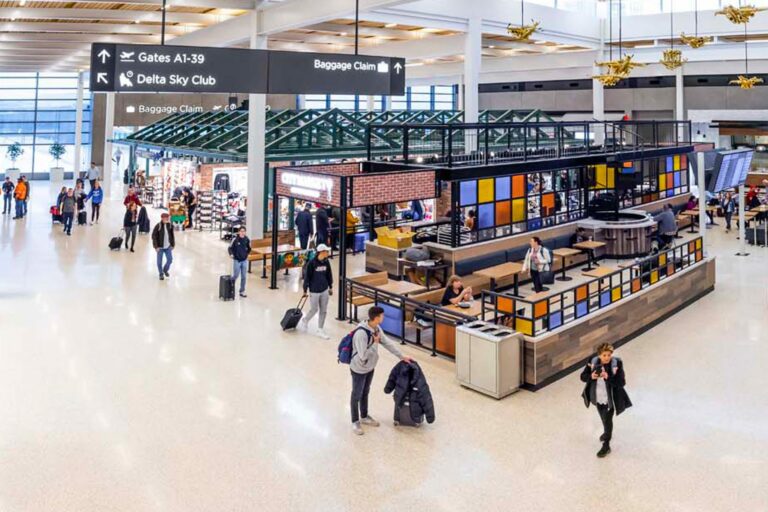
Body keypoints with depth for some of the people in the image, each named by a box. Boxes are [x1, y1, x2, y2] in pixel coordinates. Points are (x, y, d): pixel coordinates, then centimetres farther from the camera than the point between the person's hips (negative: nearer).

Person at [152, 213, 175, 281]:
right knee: (159, 261, 4)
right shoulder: (158, 226, -14)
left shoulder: (170, 226, -2)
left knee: (170, 259, 4)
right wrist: (156, 246, -12)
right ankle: (161, 274, 24)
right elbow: (154, 236, -10)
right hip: (160, 247, -3)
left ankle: (165, 270, 33)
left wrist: (173, 245, 5)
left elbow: (172, 236, 8)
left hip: (168, 247, 3)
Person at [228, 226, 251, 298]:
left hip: (244, 260, 3)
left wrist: (247, 254, 7)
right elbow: (230, 248, -5)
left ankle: (242, 292, 15)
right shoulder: (235, 239, -12)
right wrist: (231, 254, -19)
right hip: (237, 260, -3)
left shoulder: (247, 240, -1)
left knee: (243, 277, 6)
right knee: (235, 276, -1)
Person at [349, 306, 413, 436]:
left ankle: (364, 416, 42)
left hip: (370, 367, 8)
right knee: (357, 395, 11)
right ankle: (355, 421, 28)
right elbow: (363, 355, -33)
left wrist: (401, 356, 4)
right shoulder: (361, 333, -34)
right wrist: (375, 343, -23)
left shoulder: (376, 328, -7)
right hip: (359, 369, -8)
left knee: (365, 393, 24)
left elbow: (388, 343, 4)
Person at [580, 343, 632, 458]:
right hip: (598, 397, 4)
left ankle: (606, 446, 23)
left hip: (610, 398, -4)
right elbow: (583, 376, -6)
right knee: (603, 418, 27)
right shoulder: (593, 362, -13)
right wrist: (591, 376, -27)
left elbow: (622, 382, -23)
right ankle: (607, 432, 56)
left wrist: (608, 377, -37)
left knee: (608, 420, 7)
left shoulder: (616, 364, -22)